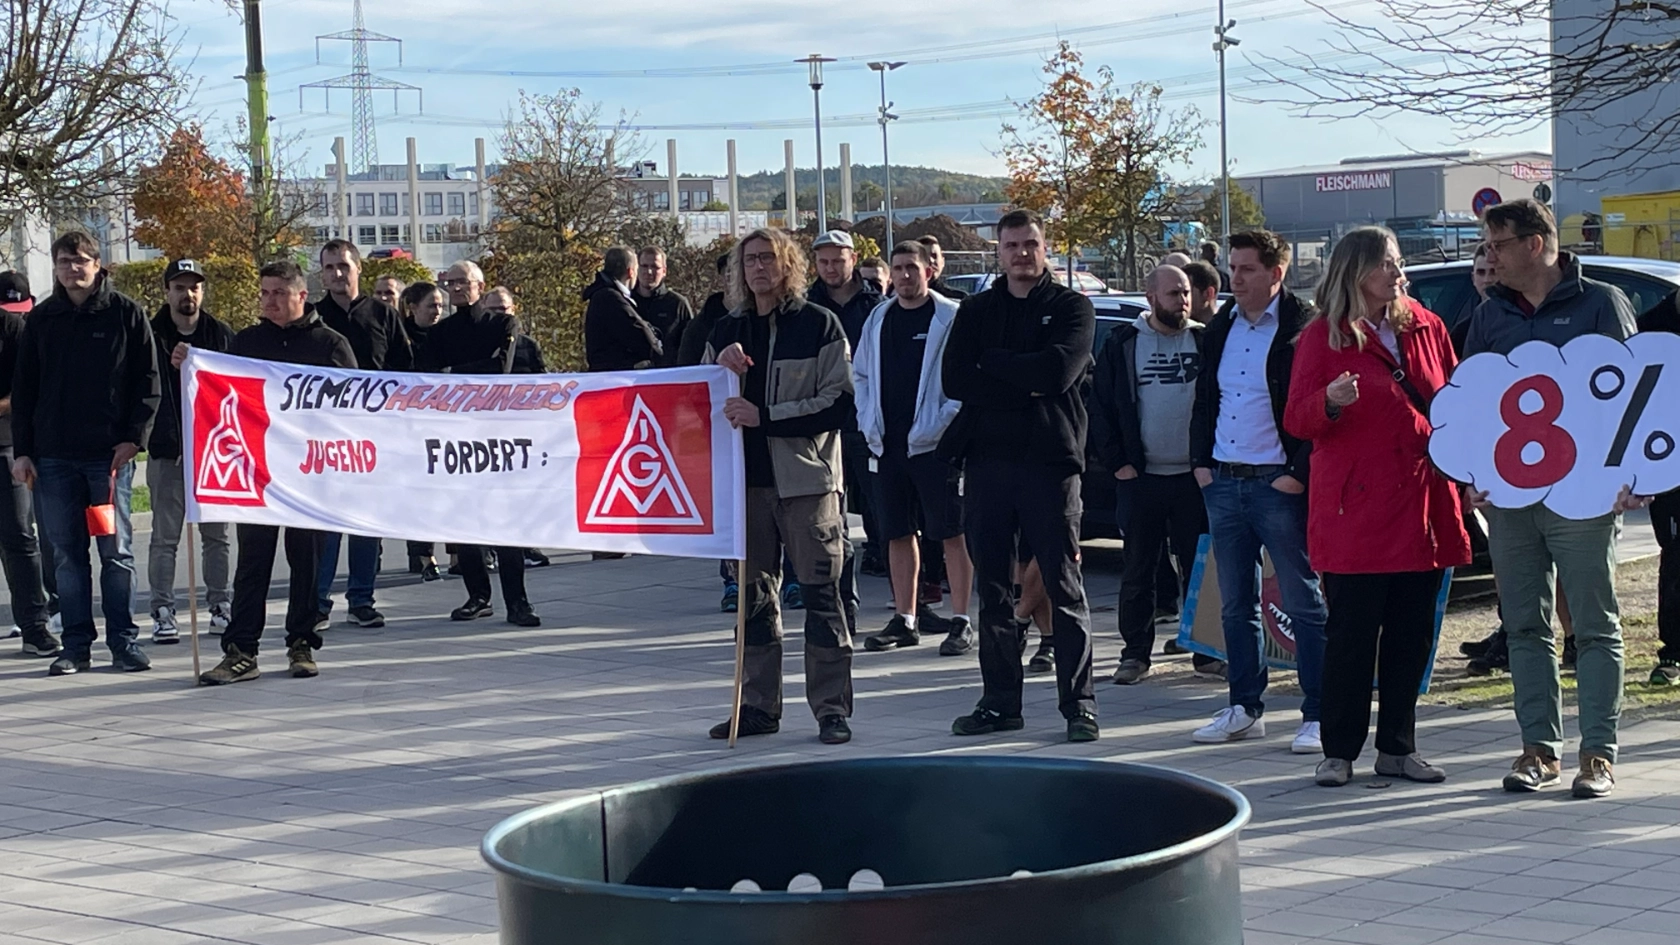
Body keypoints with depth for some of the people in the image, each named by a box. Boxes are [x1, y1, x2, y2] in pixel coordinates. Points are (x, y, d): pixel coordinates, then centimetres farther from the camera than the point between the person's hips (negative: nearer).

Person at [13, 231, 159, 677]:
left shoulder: (126, 314, 2)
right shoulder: (41, 320, 10)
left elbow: (147, 384, 2)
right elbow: (23, 389, 12)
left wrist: (132, 438, -8)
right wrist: (22, 451, 5)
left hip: (110, 454, -3)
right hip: (54, 456, 3)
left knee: (117, 551, -1)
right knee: (67, 555, 5)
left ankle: (124, 641, 5)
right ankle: (76, 644, 10)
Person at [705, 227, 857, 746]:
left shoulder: (818, 325, -2)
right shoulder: (727, 332, 13)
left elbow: (838, 405, -8)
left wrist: (764, 416, -14)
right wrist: (720, 366, -6)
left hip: (806, 477, -5)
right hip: (747, 479, 5)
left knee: (820, 590, -4)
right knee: (754, 593, 9)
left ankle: (832, 707, 1)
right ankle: (758, 704, 17)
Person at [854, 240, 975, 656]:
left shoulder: (951, 318, -5)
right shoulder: (879, 318, 12)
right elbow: (861, 376, 19)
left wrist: (939, 426, -14)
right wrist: (869, 423, 7)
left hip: (935, 445, -6)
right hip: (888, 445, 6)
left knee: (951, 534, -2)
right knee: (898, 534, 10)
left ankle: (961, 622, 1)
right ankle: (904, 621, 18)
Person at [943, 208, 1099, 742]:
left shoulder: (1071, 307, 5)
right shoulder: (976, 311, 14)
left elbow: (1059, 370, -14)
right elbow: (954, 380, -1)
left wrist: (992, 363, -4)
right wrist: (1026, 383, -10)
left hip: (1050, 462, -4)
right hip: (986, 461, 4)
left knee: (1064, 588, -2)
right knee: (992, 589, 7)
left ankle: (1078, 704, 2)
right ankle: (1000, 702, 14)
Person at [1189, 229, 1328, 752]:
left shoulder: (1303, 327, -8)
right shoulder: (1221, 327, 13)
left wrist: (1298, 474, -16)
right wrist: (1201, 462, 9)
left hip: (1280, 485, -7)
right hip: (1223, 482, 7)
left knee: (1303, 604, -2)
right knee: (1235, 605, 12)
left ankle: (1318, 716, 0)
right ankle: (1245, 708, 20)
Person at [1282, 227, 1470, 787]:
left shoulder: (1425, 328, 13)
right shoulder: (1322, 337, 0)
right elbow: (1296, 421, -4)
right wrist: (1330, 401, -24)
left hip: (1424, 503, 5)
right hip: (1356, 507, -5)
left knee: (1413, 632, 7)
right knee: (1351, 631, -4)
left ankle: (1398, 748, 16)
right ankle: (1339, 752, 5)